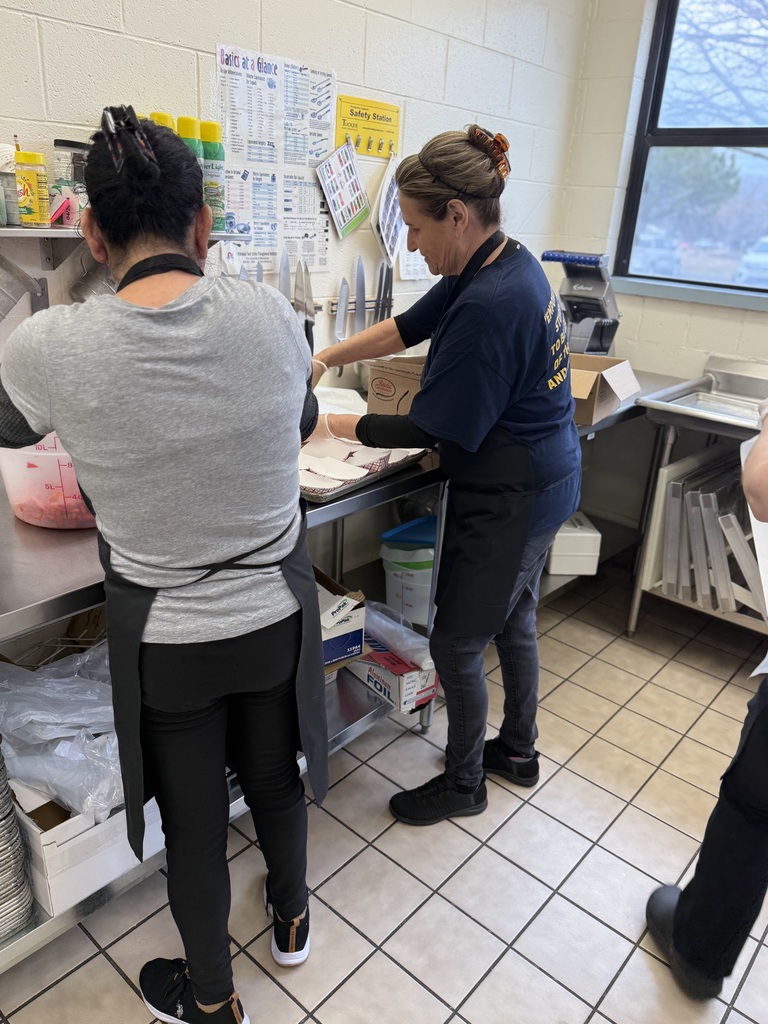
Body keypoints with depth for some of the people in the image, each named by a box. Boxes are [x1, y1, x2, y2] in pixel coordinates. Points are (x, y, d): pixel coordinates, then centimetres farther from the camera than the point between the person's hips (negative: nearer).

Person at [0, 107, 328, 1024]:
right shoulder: (271, 315, -16)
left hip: (165, 641, -2)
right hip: (275, 617, 3)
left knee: (193, 827, 21)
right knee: (275, 779, 28)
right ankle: (291, 920, 58)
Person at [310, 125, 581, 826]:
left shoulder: (490, 306, -29)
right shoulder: (509, 261, 3)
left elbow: (426, 432, -24)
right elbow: (410, 326, 11)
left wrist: (334, 426, -12)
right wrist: (326, 359, 6)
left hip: (508, 500, -10)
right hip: (542, 484, 10)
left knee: (457, 645, 7)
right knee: (514, 621, 23)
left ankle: (463, 782, 31)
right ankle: (518, 751, 45)